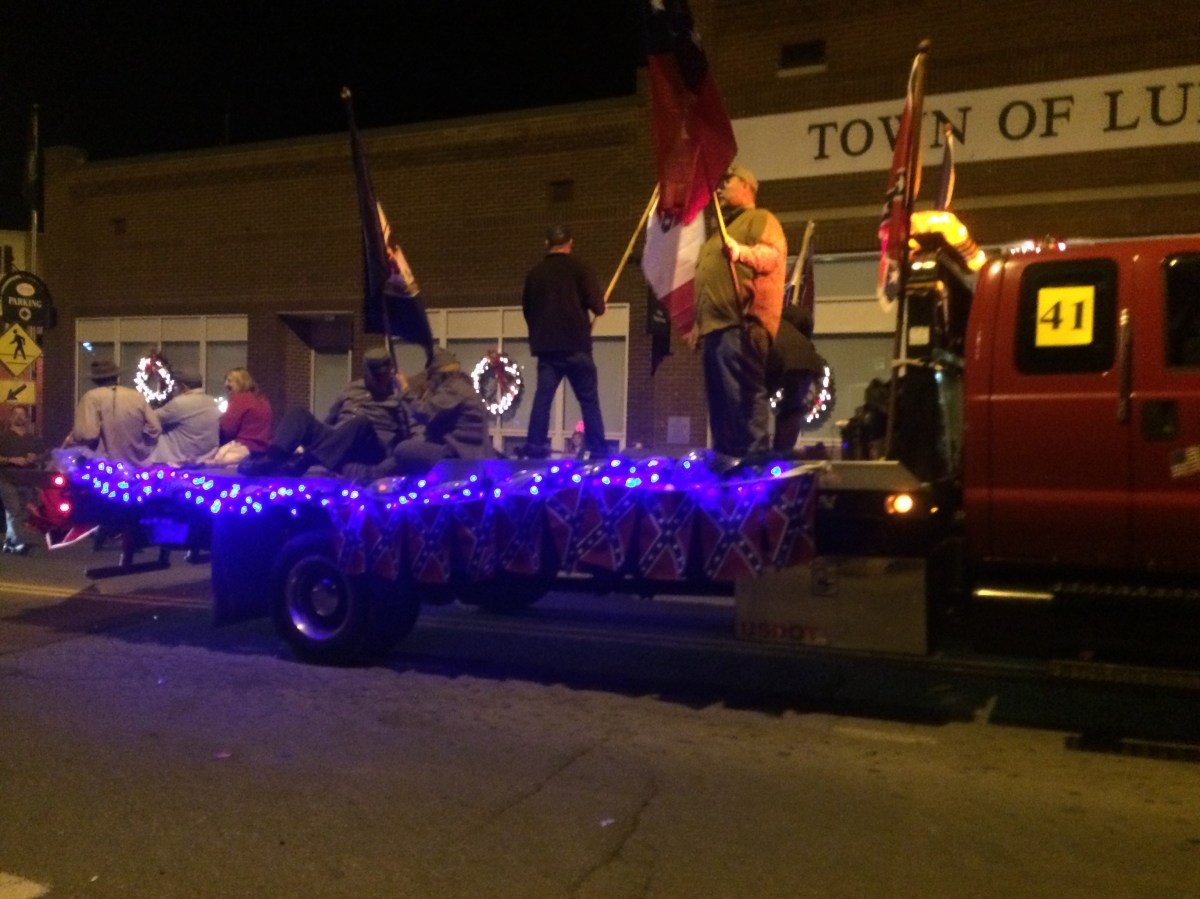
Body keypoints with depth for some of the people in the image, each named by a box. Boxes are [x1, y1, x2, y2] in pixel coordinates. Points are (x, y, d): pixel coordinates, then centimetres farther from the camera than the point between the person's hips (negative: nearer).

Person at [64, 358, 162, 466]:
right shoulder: (137, 396, 5)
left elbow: (86, 435, -18)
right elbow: (154, 430, 3)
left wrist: (70, 441, 2)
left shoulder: (91, 397, -7)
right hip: (136, 466, 4)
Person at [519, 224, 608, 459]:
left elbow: (526, 309, 15)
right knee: (589, 401, 3)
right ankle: (598, 451, 1)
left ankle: (535, 450, -3)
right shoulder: (579, 269, -3)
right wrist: (601, 304, 15)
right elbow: (597, 306, -8)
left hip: (546, 347, 3)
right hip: (575, 345, -3)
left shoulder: (534, 273, 8)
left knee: (542, 399, 3)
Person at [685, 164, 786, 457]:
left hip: (741, 326, -10)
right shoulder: (722, 229, 31)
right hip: (714, 327, 10)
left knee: (744, 398, -14)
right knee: (719, 403, 8)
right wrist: (698, 325, 26)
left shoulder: (760, 218, 3)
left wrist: (742, 252, -34)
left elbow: (774, 255, -16)